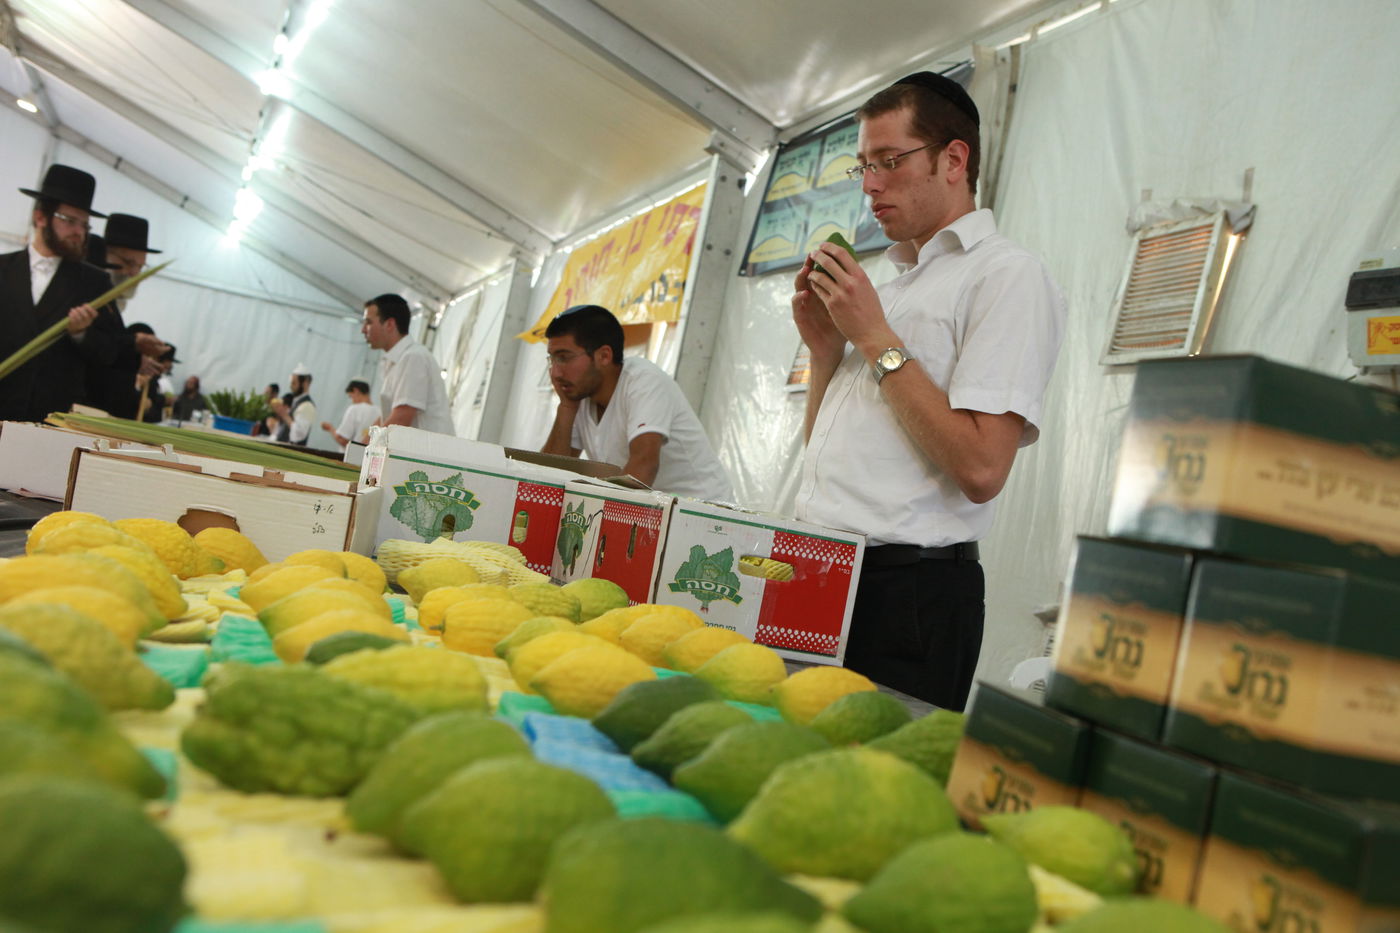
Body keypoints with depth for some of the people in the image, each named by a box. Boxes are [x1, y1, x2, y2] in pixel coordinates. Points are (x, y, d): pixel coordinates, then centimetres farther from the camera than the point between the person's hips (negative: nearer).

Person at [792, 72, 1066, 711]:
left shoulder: (1008, 275, -7)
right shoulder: (892, 283, 19)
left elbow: (981, 469, -20)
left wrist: (875, 338, -13)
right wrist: (825, 348, 5)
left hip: (908, 592, -8)